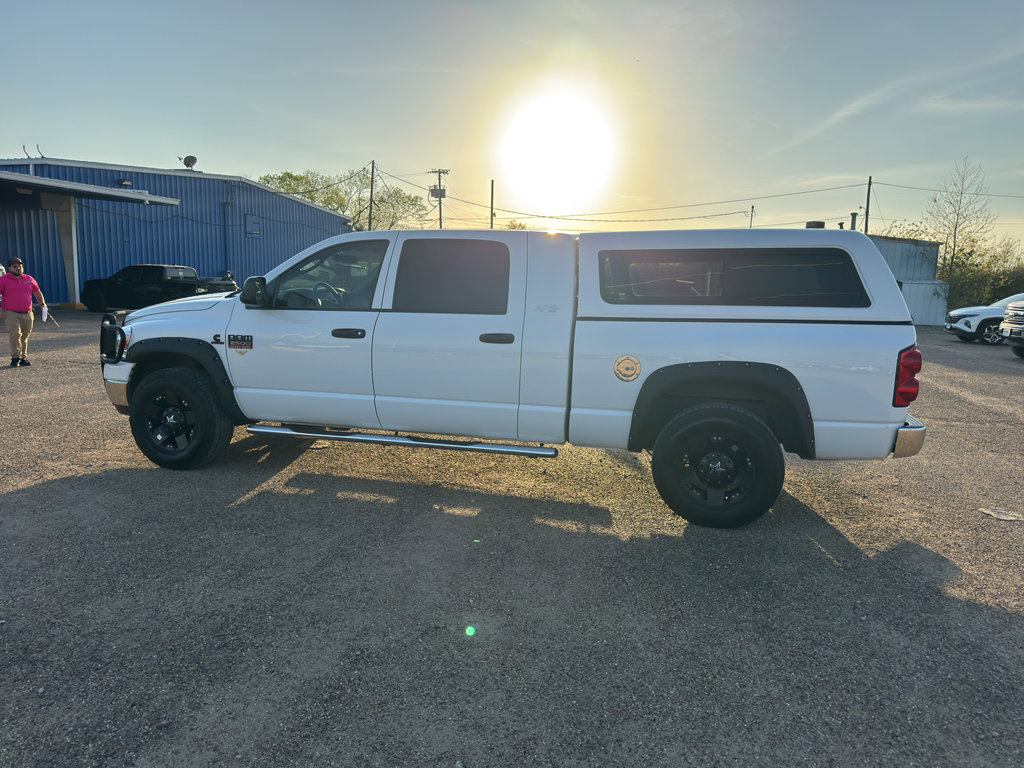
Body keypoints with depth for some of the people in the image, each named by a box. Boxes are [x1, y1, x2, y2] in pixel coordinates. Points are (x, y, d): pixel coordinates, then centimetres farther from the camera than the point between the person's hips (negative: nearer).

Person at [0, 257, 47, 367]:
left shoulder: (29, 279, 14)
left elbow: (37, 292, 22)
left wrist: (42, 303, 7)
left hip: (27, 313, 4)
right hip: (11, 313, -4)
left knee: (25, 336, 9)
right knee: (15, 334, -18)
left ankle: (23, 358, 17)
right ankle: (15, 358, -11)